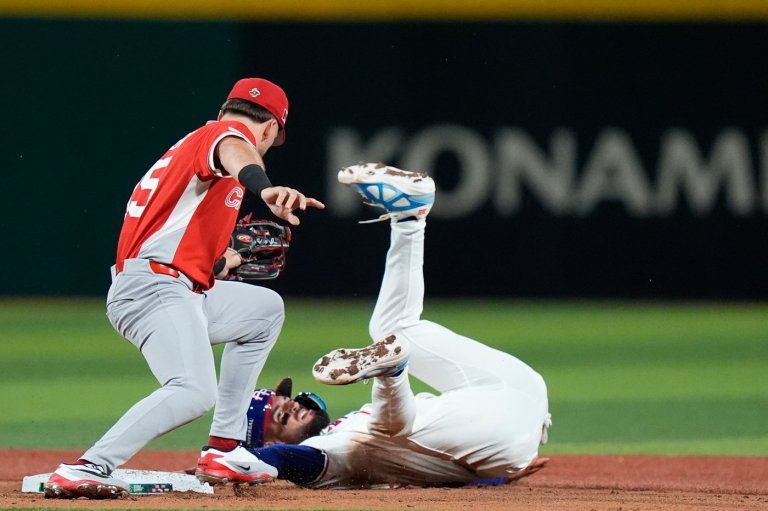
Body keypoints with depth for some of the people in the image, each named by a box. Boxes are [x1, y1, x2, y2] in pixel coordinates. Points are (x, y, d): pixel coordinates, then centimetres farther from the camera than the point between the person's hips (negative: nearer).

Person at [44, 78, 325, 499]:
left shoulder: (188, 145, 29)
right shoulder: (230, 132, 2)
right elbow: (234, 151, -27)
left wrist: (223, 262, 48)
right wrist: (266, 189, -47)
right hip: (154, 287, -10)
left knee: (265, 309, 30)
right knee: (194, 391, -31)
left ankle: (225, 448, 23)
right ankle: (84, 471, -37)